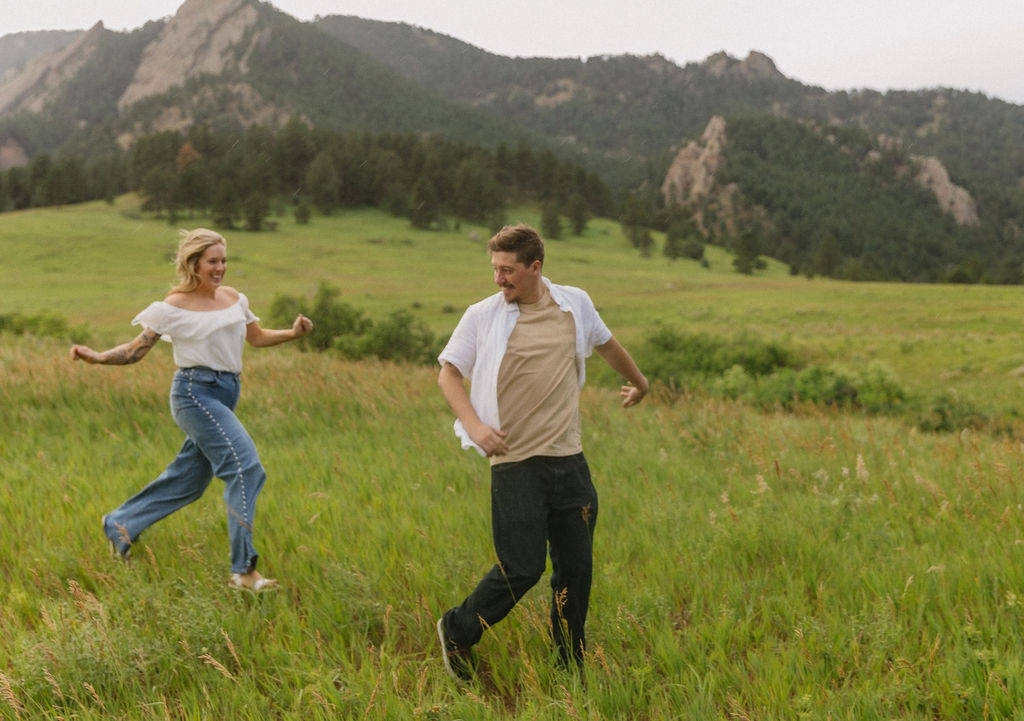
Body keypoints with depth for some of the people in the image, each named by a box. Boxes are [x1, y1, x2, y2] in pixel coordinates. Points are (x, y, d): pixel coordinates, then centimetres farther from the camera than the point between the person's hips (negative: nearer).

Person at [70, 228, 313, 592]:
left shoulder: (233, 298, 10)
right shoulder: (174, 308, -7)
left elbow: (257, 337, 19)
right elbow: (135, 350, -4)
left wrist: (293, 333, 2)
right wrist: (96, 356, -20)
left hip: (225, 394, 8)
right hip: (195, 393, -8)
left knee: (189, 476, 16)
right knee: (245, 466, -18)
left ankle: (120, 524, 37)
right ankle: (242, 570, -16)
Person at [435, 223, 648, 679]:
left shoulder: (575, 304, 6)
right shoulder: (482, 315, -3)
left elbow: (606, 344, 25)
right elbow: (448, 373, 4)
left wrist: (639, 382, 41)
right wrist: (474, 425, -11)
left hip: (569, 460, 4)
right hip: (515, 464, -4)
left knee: (576, 568, 7)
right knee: (521, 568, -7)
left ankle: (570, 667, 23)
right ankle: (457, 632, 18)